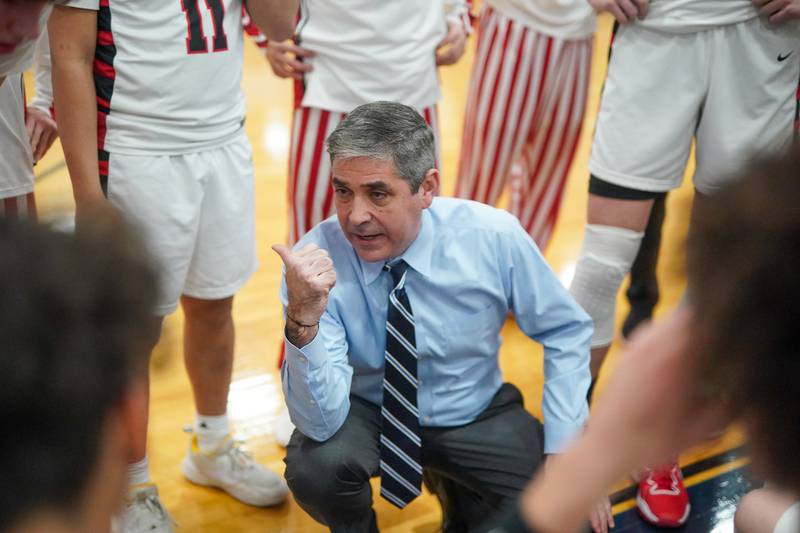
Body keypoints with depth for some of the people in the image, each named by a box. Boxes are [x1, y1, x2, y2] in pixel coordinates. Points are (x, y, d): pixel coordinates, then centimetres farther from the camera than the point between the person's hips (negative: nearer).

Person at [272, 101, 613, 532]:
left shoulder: (494, 238, -21)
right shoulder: (315, 261, -24)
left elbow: (566, 333, -6)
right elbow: (320, 422, -29)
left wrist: (567, 449, -15)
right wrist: (303, 318, -46)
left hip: (476, 418, 2)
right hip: (366, 414, -1)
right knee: (314, 465, -33)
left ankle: (460, 497, 15)